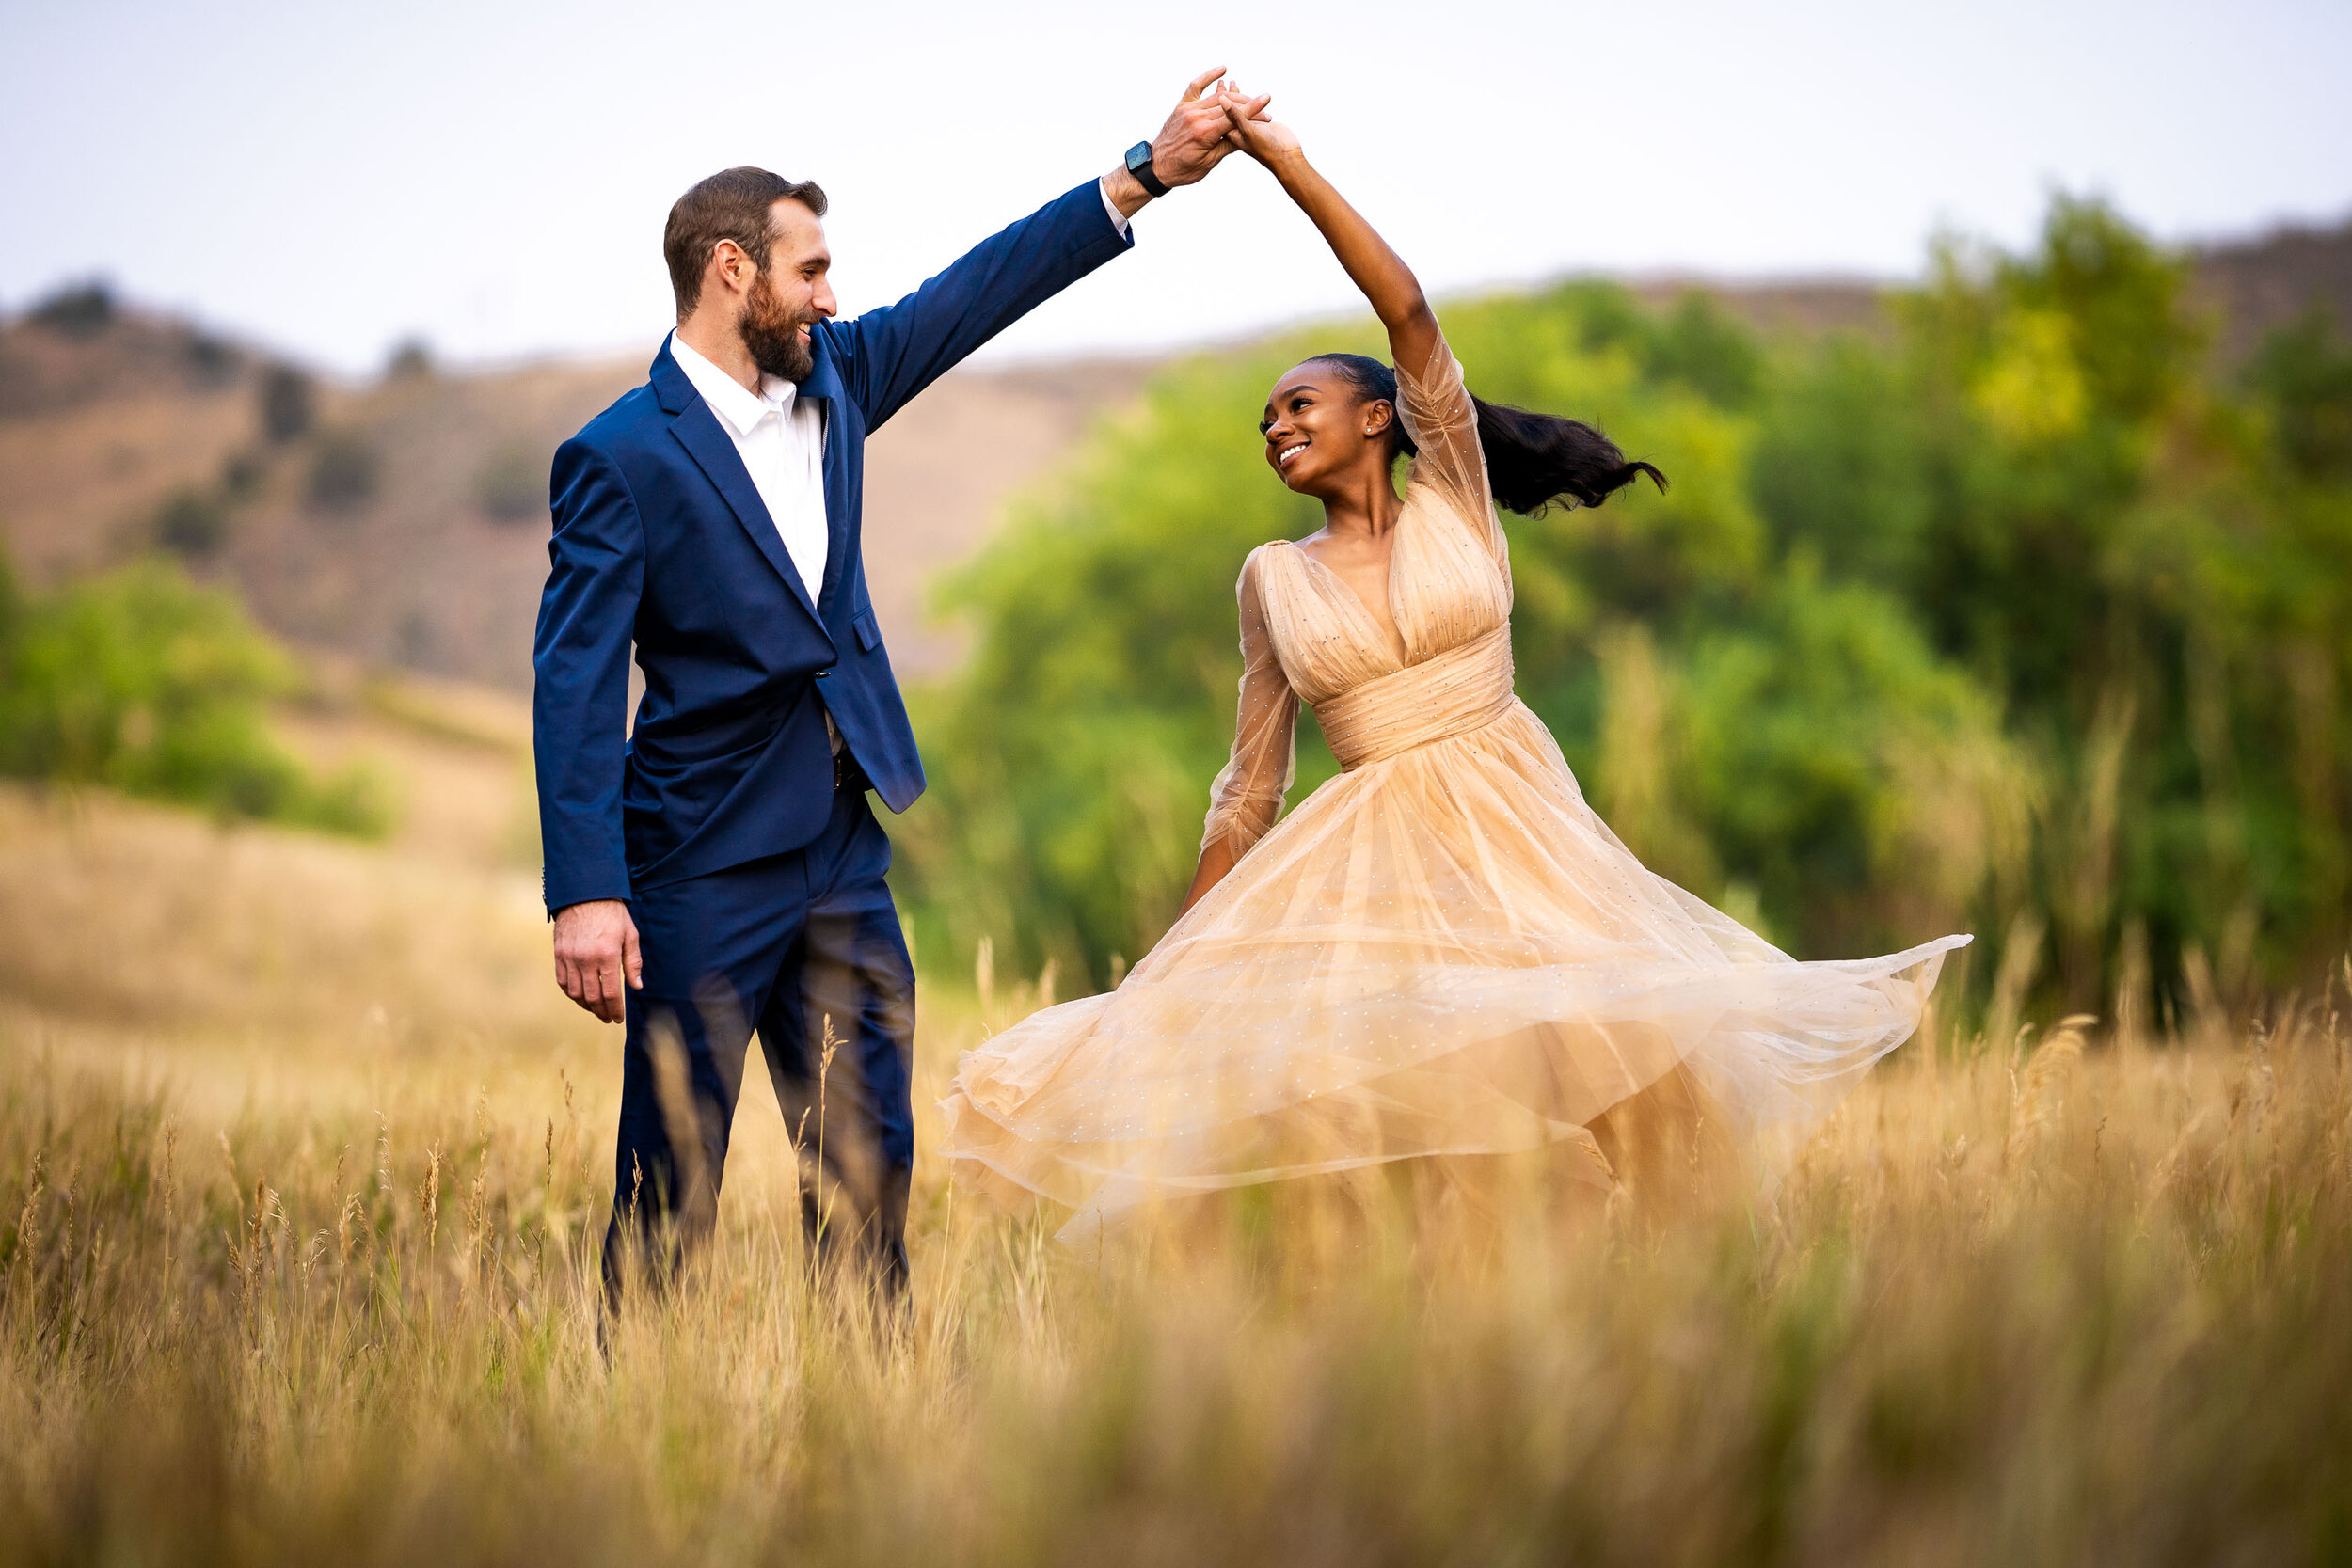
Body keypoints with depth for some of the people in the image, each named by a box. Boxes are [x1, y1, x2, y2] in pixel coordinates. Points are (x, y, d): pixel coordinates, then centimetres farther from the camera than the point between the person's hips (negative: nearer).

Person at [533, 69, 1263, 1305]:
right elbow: (576, 683, -16)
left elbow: (977, 292, 14)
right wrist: (586, 894, -23)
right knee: (669, 1181, -3)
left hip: (841, 858, 7)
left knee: (867, 1163, 8)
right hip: (703, 866, -7)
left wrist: (1144, 176, 9)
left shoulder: (832, 377, 8)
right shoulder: (618, 457, -12)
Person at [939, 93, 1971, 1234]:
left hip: (1509, 822, -2)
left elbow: (1408, 313, -8)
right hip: (1365, 856, 2)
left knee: (1600, 1037, -18)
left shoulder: (1454, 500, 6)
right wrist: (1179, 956, 14)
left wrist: (1288, 163, -12)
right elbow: (1249, 786, 16)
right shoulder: (1273, 578, 13)